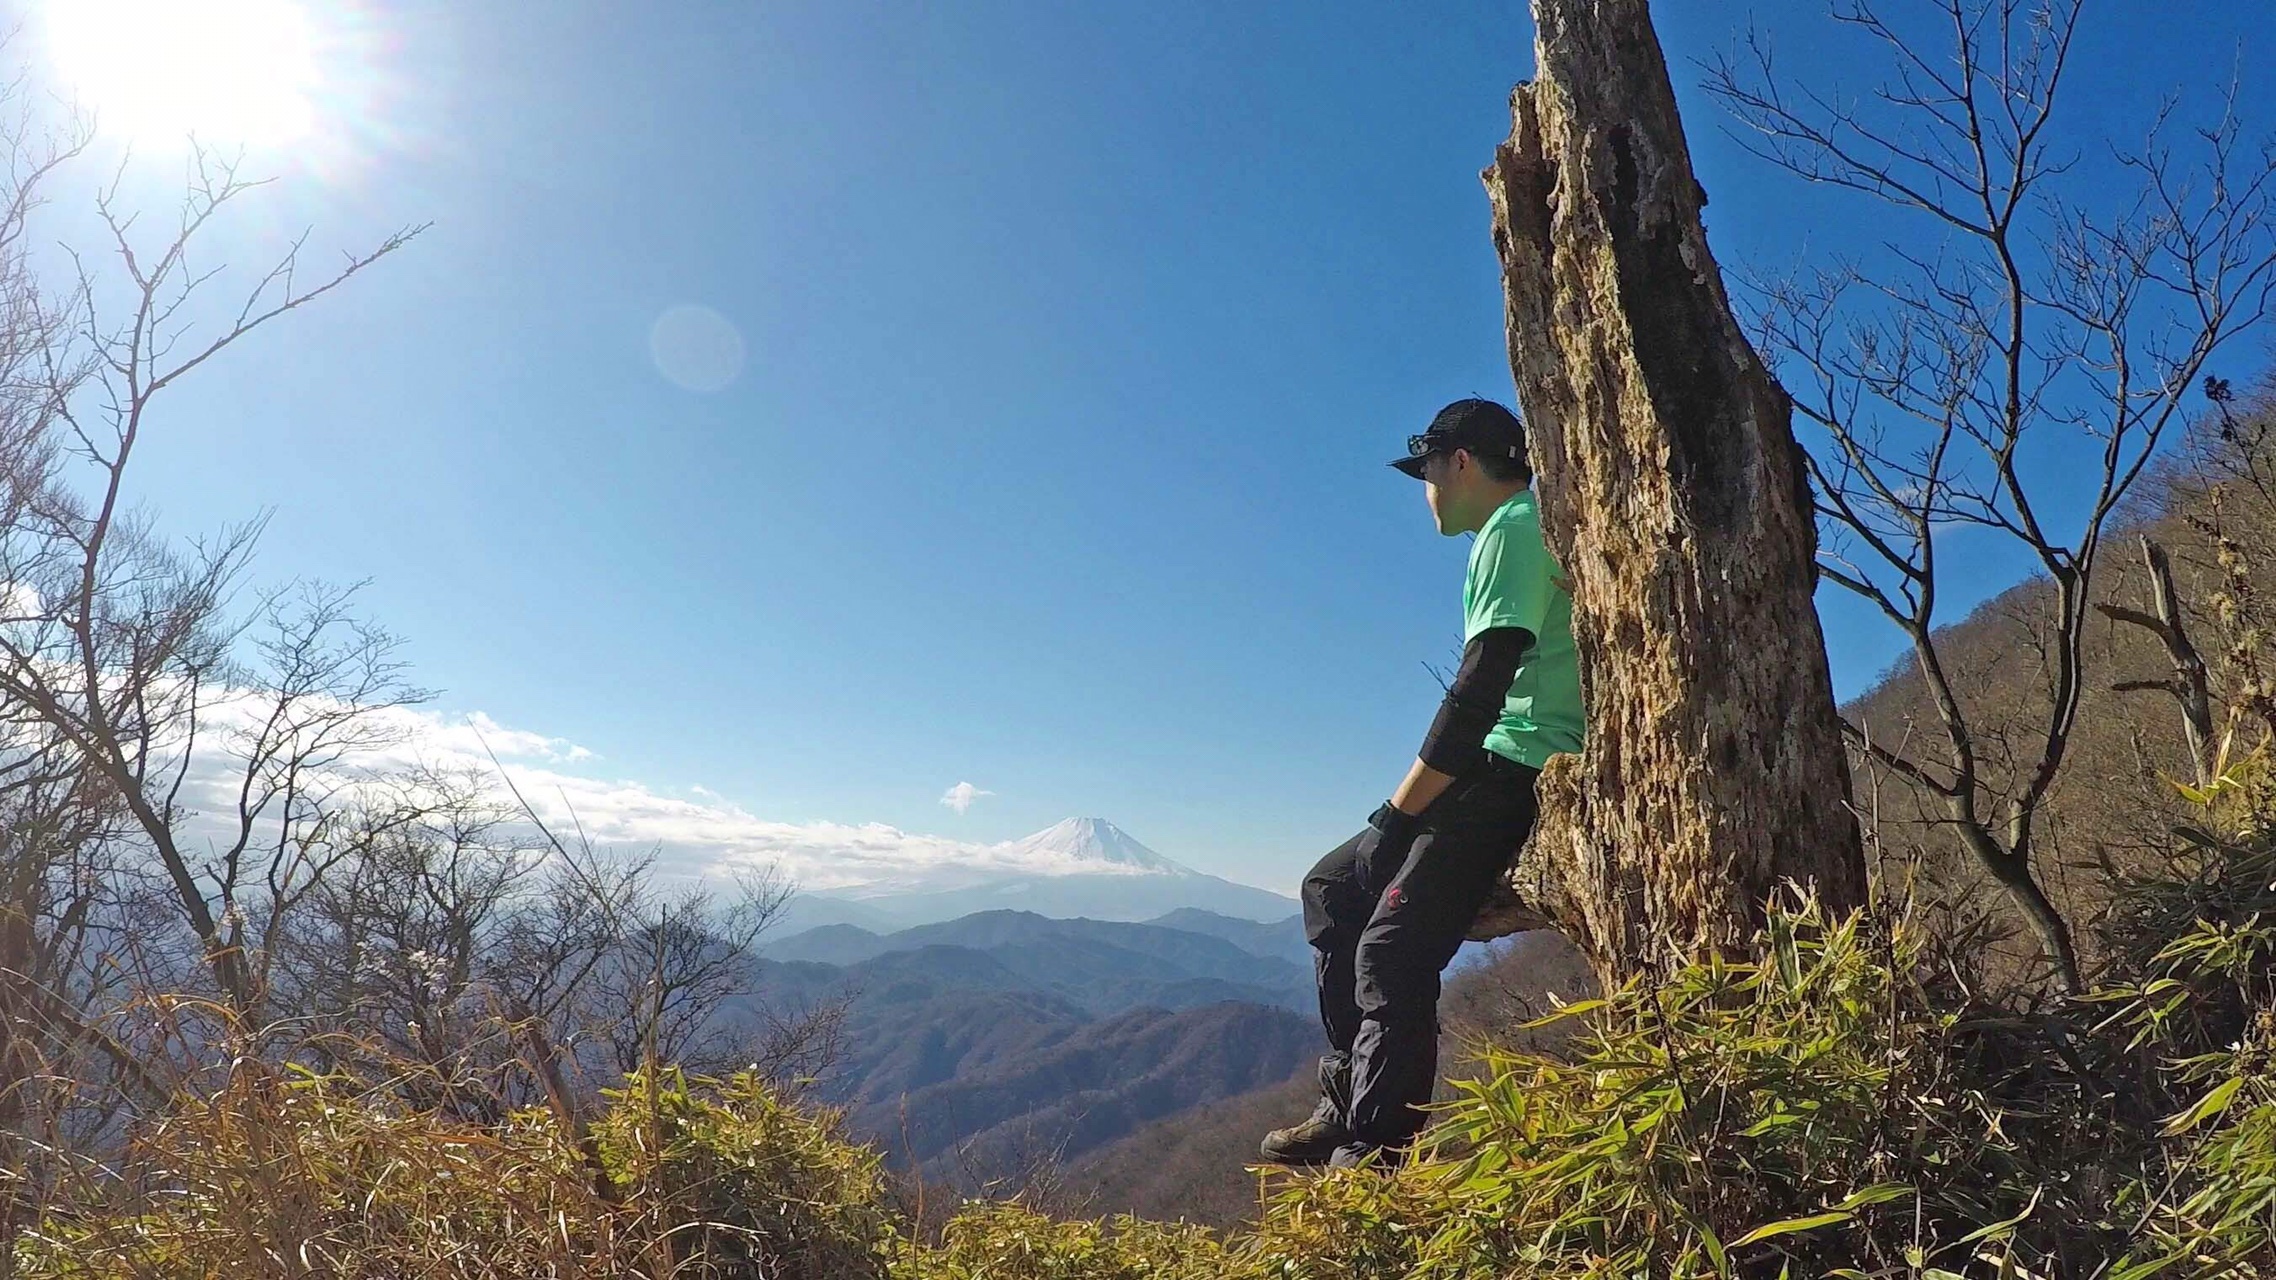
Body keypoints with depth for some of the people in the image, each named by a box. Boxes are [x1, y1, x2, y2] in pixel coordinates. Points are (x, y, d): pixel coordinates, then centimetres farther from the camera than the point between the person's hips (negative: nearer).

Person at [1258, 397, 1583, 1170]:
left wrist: (1396, 814, -15)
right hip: (1502, 775, 11)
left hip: (1520, 773, -11)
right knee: (1333, 887, 13)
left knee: (1393, 950, -18)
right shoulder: (1528, 530, 21)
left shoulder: (1512, 528, -10)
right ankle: (1350, 1105, 14)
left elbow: (1479, 690, -20)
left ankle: (1374, 1157, -14)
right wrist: (1408, 812, 16)